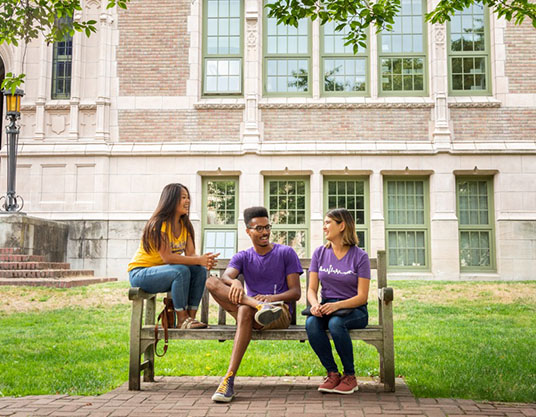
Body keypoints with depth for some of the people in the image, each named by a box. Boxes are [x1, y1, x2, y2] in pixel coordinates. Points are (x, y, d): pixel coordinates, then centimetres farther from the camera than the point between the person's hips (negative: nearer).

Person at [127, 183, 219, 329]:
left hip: (162, 270, 8)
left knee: (200, 271, -14)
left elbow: (191, 254, -5)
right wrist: (199, 260, -29)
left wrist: (205, 260, -28)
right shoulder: (159, 224, -19)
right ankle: (182, 319, -22)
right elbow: (167, 257, -27)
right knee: (182, 271, -31)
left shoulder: (185, 225, 5)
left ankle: (191, 316, -13)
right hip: (140, 272, -8)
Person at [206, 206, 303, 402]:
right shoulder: (242, 257, 14)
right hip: (248, 313, 3)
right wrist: (234, 282, -35)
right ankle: (258, 306, -39)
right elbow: (225, 276, -9)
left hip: (281, 314, -3)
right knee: (211, 281, -19)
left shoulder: (286, 253, 8)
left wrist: (272, 297, -21)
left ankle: (229, 379, -43)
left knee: (245, 311, -39)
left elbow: (296, 292, 0)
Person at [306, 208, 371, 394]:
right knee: (311, 323, -30)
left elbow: (362, 297, -10)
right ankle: (332, 373, -16)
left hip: (354, 310, -3)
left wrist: (337, 305, -26)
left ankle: (350, 376, -16)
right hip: (327, 307, 3)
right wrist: (315, 304, -20)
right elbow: (311, 289, 4)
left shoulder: (360, 256, -5)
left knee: (335, 323, -36)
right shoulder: (320, 253, 7)